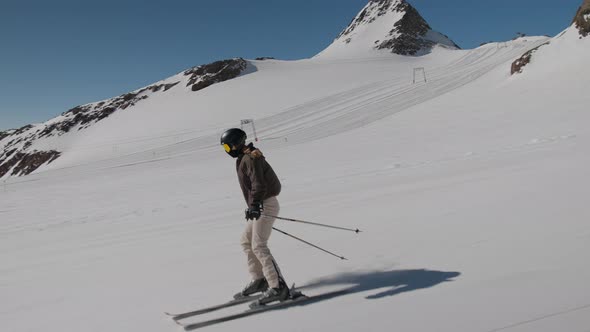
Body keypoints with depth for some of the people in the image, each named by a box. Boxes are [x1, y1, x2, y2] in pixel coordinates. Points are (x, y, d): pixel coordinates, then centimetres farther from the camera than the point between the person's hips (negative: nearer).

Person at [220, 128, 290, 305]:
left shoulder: (251, 158, -14)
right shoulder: (244, 158, 17)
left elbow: (259, 184, -25)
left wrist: (254, 204, -34)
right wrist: (253, 205, 28)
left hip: (265, 205, -11)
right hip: (259, 206, 11)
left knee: (259, 246, -14)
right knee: (246, 242, 16)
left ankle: (278, 287, -16)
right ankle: (258, 280, 22)